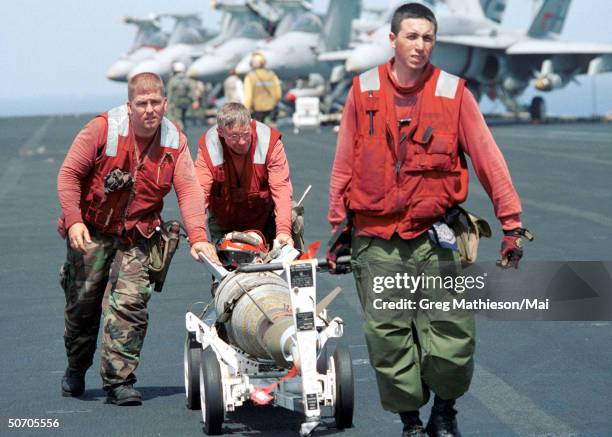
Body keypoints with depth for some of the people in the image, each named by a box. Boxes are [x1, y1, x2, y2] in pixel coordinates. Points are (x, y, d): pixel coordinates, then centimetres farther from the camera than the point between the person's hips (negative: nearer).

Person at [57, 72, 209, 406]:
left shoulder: (175, 141, -4)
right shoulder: (103, 128, -13)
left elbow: (188, 189, -12)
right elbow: (69, 173, -10)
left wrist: (197, 237, -25)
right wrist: (73, 220, -20)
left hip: (136, 237, 1)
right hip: (91, 230, -1)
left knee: (129, 303, -13)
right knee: (83, 300, 6)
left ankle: (119, 381, -8)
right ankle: (76, 369, 31)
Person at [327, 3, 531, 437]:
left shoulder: (453, 93, 0)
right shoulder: (364, 91, 4)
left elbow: (488, 159, 1)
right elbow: (344, 165, 11)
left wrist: (512, 223, -2)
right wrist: (339, 225, 13)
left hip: (435, 238, -1)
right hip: (376, 242, 1)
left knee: (452, 336, -4)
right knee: (388, 338, 1)